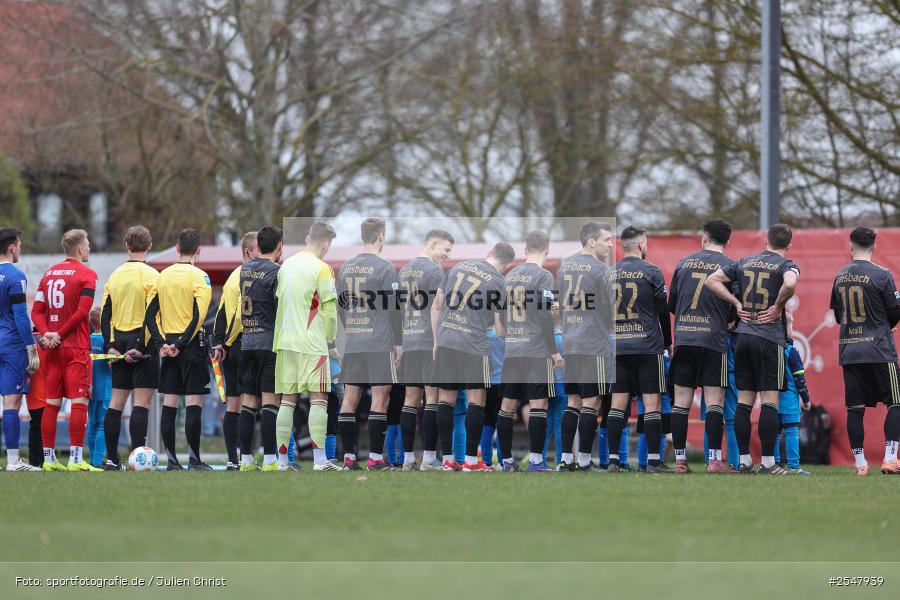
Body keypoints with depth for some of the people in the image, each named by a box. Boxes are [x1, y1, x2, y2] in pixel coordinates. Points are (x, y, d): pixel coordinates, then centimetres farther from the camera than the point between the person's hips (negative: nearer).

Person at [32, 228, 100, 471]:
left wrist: (46, 334, -5)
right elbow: (82, 312, -15)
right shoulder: (87, 274, -5)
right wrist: (60, 335, -9)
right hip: (77, 347, -6)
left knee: (52, 403, 8)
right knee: (79, 402, -6)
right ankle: (75, 458, -11)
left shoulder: (49, 273, 13)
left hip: (53, 349, 6)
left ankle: (49, 458, 8)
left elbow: (37, 310, 7)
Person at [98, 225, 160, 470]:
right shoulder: (150, 275, -8)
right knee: (141, 402, -6)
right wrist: (141, 347, -13)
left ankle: (112, 458, 10)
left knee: (116, 401, 9)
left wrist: (110, 346, 7)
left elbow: (106, 314, 9)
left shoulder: (115, 276, 11)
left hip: (119, 343, 6)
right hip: (141, 341, -6)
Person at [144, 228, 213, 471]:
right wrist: (180, 344, -12)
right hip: (192, 344, -5)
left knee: (169, 403, 6)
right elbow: (198, 316, -17)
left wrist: (162, 343, 0)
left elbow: (150, 314, 6)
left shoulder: (163, 275, 9)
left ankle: (171, 459, 6)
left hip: (168, 346, 5)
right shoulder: (199, 277, -8)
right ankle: (194, 459, -6)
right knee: (193, 402, -4)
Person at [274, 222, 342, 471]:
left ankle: (281, 459, 6)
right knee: (318, 398, -4)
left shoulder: (287, 265, 11)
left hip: (285, 340, 6)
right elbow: (329, 309, -8)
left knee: (287, 400, 8)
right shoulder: (321, 268, -8)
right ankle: (320, 460, -9)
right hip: (312, 343, -6)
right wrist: (330, 340, 4)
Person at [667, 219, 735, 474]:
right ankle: (714, 460, -8)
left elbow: (671, 304, 16)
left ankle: (680, 460, 3)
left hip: (682, 338, 3)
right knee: (714, 402, -2)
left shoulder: (684, 263, 10)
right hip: (714, 339, -3)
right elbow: (735, 311, 3)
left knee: (681, 402, 4)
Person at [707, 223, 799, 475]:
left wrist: (737, 303, 10)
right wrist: (778, 307, -10)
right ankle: (768, 463, -5)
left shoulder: (744, 263, 12)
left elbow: (712, 280, 13)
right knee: (770, 400, -3)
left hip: (743, 336, 5)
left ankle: (744, 461, 9)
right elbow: (790, 284, -27)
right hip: (770, 338, -5)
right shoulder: (787, 265, -4)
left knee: (744, 400, 8)